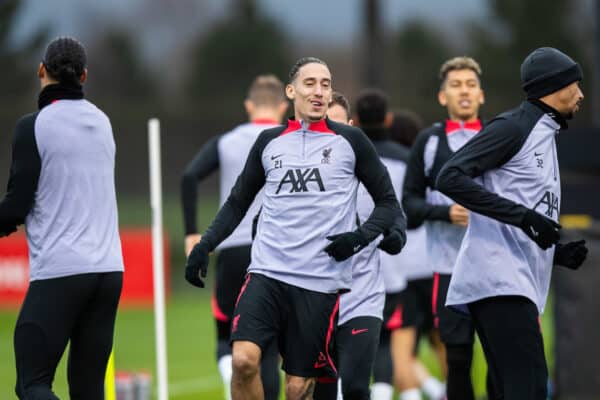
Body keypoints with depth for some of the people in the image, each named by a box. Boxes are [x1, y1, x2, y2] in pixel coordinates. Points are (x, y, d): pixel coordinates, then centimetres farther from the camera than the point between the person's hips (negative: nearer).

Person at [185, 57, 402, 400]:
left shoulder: (350, 141, 5)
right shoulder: (269, 142, 11)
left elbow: (388, 202, 8)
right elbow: (238, 202, 20)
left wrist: (361, 236, -10)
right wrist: (204, 247, 8)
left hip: (320, 282, -2)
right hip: (267, 272, 2)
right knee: (244, 360, -20)